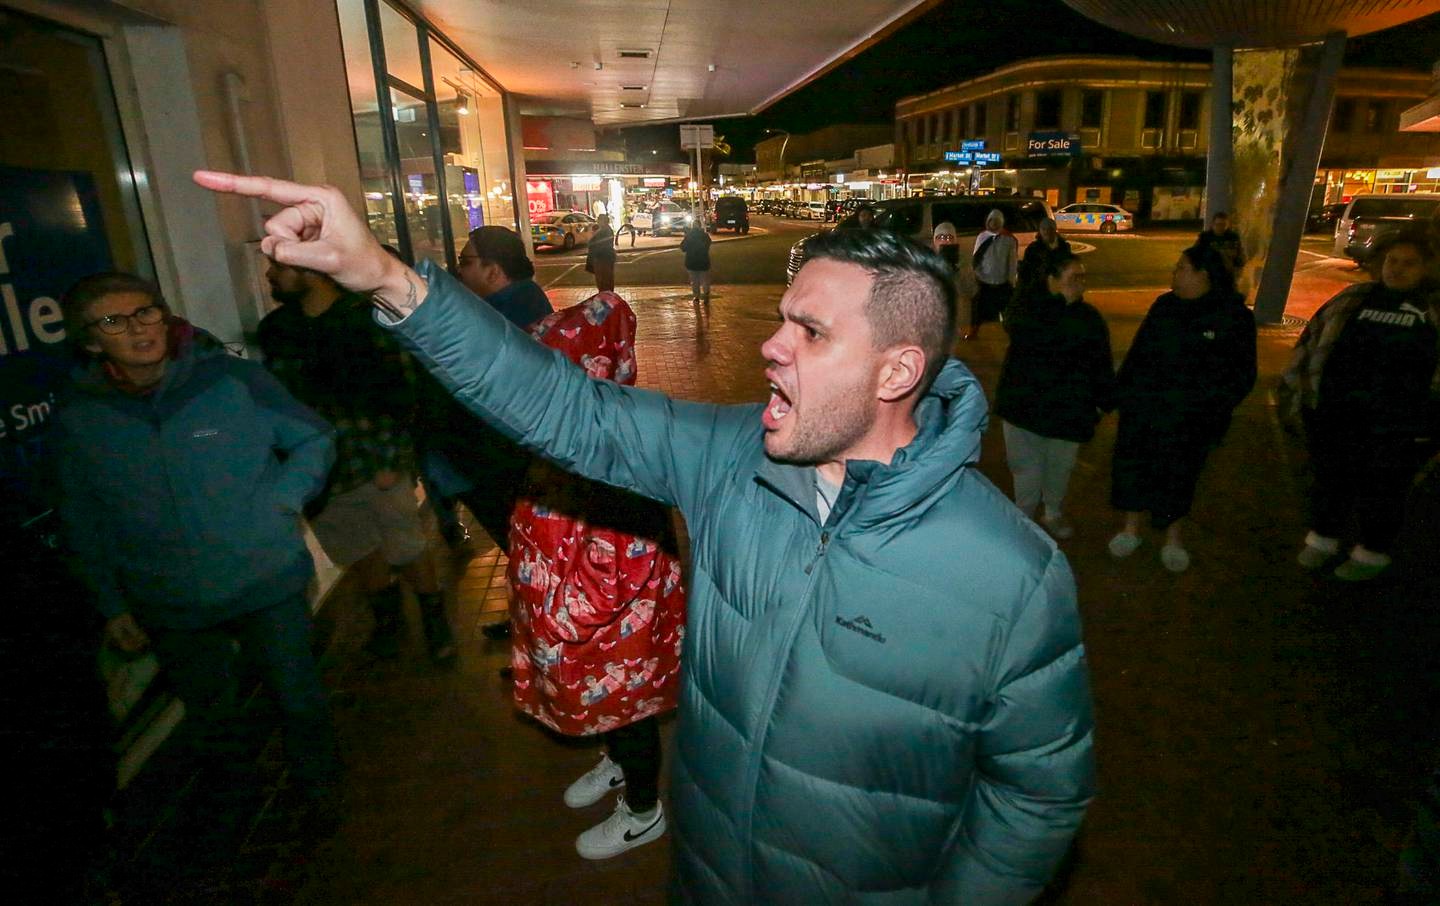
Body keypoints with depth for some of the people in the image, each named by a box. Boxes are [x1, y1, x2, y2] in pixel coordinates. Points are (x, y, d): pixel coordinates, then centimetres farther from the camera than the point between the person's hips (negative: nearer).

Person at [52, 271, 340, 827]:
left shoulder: (234, 379, -12)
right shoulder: (79, 420, -4)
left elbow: (315, 439, -4)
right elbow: (83, 524, 6)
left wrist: (277, 504, -16)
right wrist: (110, 606, 7)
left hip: (267, 587, -2)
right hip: (171, 612, 3)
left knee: (299, 698, 14)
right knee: (210, 718, 22)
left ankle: (319, 793, 41)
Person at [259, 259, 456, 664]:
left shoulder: (369, 317, -10)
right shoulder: (276, 327, 4)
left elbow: (401, 392, -11)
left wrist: (392, 460, -13)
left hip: (377, 463, -4)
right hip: (318, 469, 4)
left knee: (407, 552, 5)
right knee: (363, 554, 17)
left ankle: (435, 621, 28)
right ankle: (386, 620, 39)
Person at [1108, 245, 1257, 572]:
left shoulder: (1234, 315, -7)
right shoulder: (1165, 305, 3)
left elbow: (1242, 375, -5)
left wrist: (1214, 412, -13)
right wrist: (1123, 394, 6)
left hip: (1189, 421, -3)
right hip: (1141, 408, 3)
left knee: (1177, 476, 10)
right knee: (1131, 466, 8)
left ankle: (1173, 535, 31)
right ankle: (1131, 527, 28)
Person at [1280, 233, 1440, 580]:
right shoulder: (1352, 300, 5)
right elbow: (1311, 341, 9)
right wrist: (1294, 389, 6)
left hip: (1397, 428, -2)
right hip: (1334, 417, 2)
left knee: (1381, 491, 12)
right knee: (1330, 480, 16)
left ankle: (1372, 553, 31)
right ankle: (1322, 539, 36)